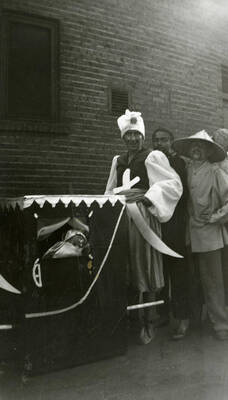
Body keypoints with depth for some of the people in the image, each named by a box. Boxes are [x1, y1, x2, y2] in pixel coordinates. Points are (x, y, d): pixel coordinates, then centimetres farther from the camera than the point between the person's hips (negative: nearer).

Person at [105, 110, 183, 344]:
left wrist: (145, 196, -19)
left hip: (144, 217, -5)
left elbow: (174, 184, -11)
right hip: (120, 218, 5)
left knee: (145, 269, -1)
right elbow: (111, 190, 25)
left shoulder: (153, 157, -1)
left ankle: (147, 322, 11)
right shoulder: (118, 161, 17)